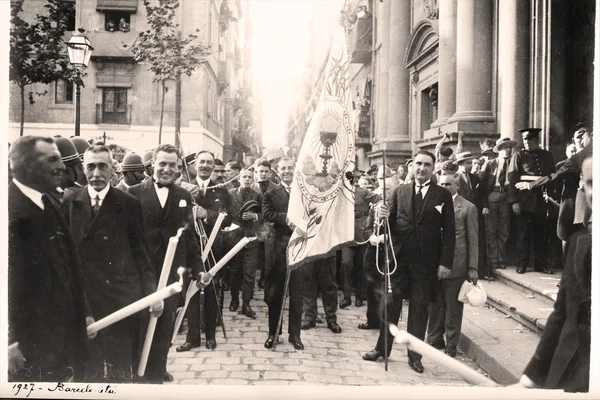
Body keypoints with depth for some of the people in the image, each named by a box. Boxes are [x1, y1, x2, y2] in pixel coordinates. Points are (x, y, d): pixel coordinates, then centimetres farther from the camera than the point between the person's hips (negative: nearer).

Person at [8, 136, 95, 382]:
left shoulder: (49, 207, 11)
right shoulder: (11, 209, -15)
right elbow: (9, 277, -19)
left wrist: (84, 313, 12)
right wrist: (10, 340, -19)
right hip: (27, 345, -7)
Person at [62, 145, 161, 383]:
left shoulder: (129, 204, 0)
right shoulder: (69, 202, 4)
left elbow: (141, 251, 1)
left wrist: (151, 292, -3)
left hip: (123, 296, -1)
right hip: (82, 297, 1)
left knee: (123, 363, 6)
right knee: (86, 365, 9)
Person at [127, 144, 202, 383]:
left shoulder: (184, 196, 8)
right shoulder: (135, 193, 0)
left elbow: (189, 234, 9)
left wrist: (196, 267, 6)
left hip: (173, 267, 2)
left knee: (166, 321, 7)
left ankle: (158, 368, 24)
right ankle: (142, 370, 25)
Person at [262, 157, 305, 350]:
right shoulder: (271, 194, 6)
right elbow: (267, 214, -10)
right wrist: (287, 217, -20)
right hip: (277, 248, 0)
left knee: (297, 294, 6)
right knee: (274, 293, 8)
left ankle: (295, 334, 18)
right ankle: (273, 333, 21)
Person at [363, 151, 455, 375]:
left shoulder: (443, 195, 0)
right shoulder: (400, 192, 6)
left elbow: (449, 232, -2)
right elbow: (391, 226, 7)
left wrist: (445, 263, -8)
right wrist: (385, 217, -15)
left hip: (426, 261, -1)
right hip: (398, 257, 2)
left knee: (420, 308, 7)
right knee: (391, 304, 9)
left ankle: (414, 356, 20)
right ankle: (382, 348, 23)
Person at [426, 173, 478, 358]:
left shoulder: (468, 208, -2)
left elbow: (473, 240, -2)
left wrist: (472, 268, -6)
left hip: (455, 265, -4)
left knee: (453, 306, 6)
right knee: (435, 305, 12)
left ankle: (451, 344, 18)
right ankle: (434, 340, 26)